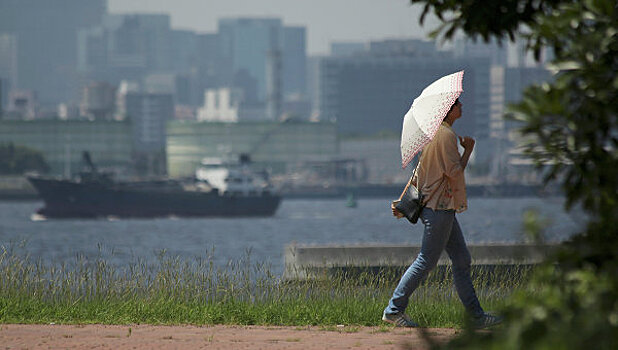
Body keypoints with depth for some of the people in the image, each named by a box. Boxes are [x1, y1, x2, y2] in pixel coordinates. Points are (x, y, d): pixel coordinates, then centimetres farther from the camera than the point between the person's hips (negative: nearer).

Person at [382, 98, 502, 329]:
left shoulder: (433, 133, 14)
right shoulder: (447, 135, -16)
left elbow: (418, 173, 15)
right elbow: (454, 172, -20)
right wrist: (468, 150, -6)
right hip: (440, 207, -10)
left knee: (462, 260, 10)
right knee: (426, 261, -4)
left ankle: (475, 316, 12)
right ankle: (394, 309, 1)